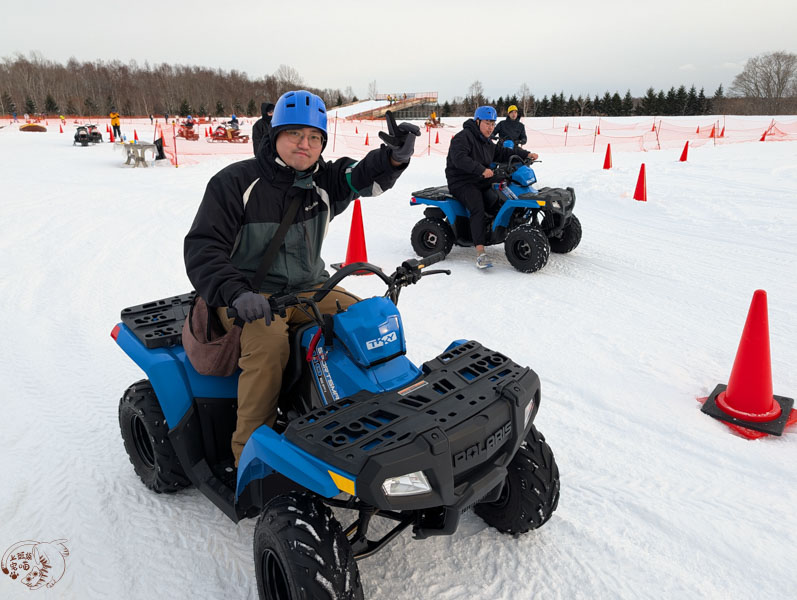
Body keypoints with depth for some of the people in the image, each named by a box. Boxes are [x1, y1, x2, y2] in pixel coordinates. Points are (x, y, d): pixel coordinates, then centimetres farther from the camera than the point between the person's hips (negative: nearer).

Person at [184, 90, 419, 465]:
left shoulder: (324, 181, 6)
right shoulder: (236, 182, -8)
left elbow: (364, 176, -7)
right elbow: (202, 248, -13)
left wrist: (395, 157, -31)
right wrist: (236, 293, -30)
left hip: (309, 288, 5)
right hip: (250, 294, -5)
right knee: (269, 343, -34)